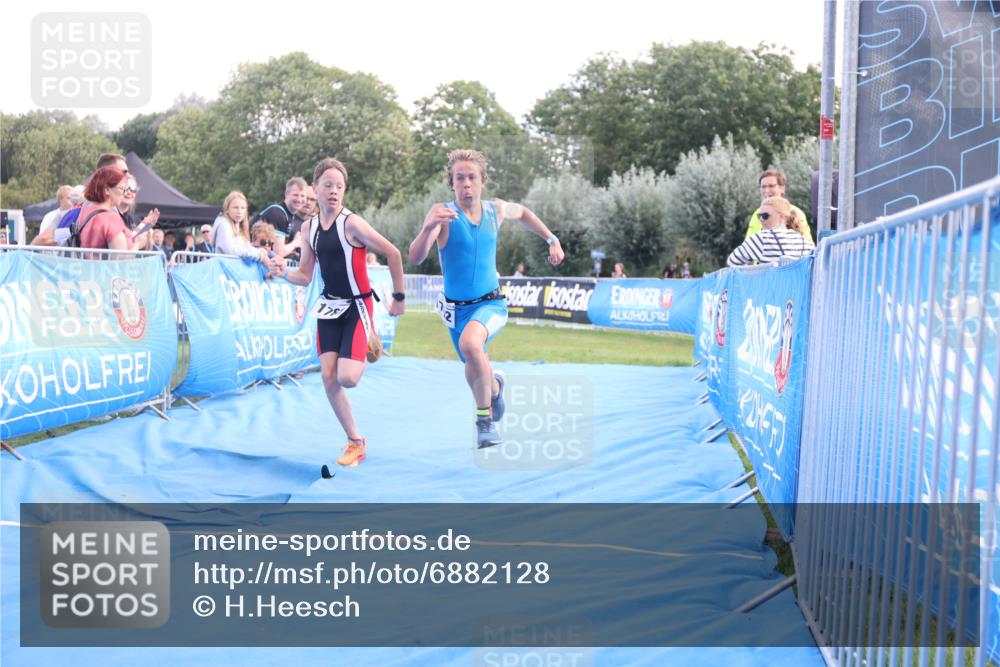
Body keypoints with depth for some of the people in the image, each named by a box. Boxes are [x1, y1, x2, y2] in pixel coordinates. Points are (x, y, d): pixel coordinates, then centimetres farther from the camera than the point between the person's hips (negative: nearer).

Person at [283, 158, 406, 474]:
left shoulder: (352, 223, -18)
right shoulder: (308, 228, 2)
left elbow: (393, 254, -13)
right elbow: (305, 276, 8)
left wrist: (399, 297, -7)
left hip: (357, 306, -6)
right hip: (329, 306, 6)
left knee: (347, 379, -16)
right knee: (328, 378, -2)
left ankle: (370, 343, 19)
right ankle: (355, 443, 12)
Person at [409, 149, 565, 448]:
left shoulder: (496, 209, -6)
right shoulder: (442, 213, -17)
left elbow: (523, 212, 20)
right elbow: (414, 258, -30)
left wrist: (552, 240, 15)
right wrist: (428, 227, -48)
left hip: (490, 303, -1)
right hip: (456, 308, 1)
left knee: (470, 343, -34)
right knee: (474, 373, 19)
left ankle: (485, 418, -17)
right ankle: (495, 385, 58)